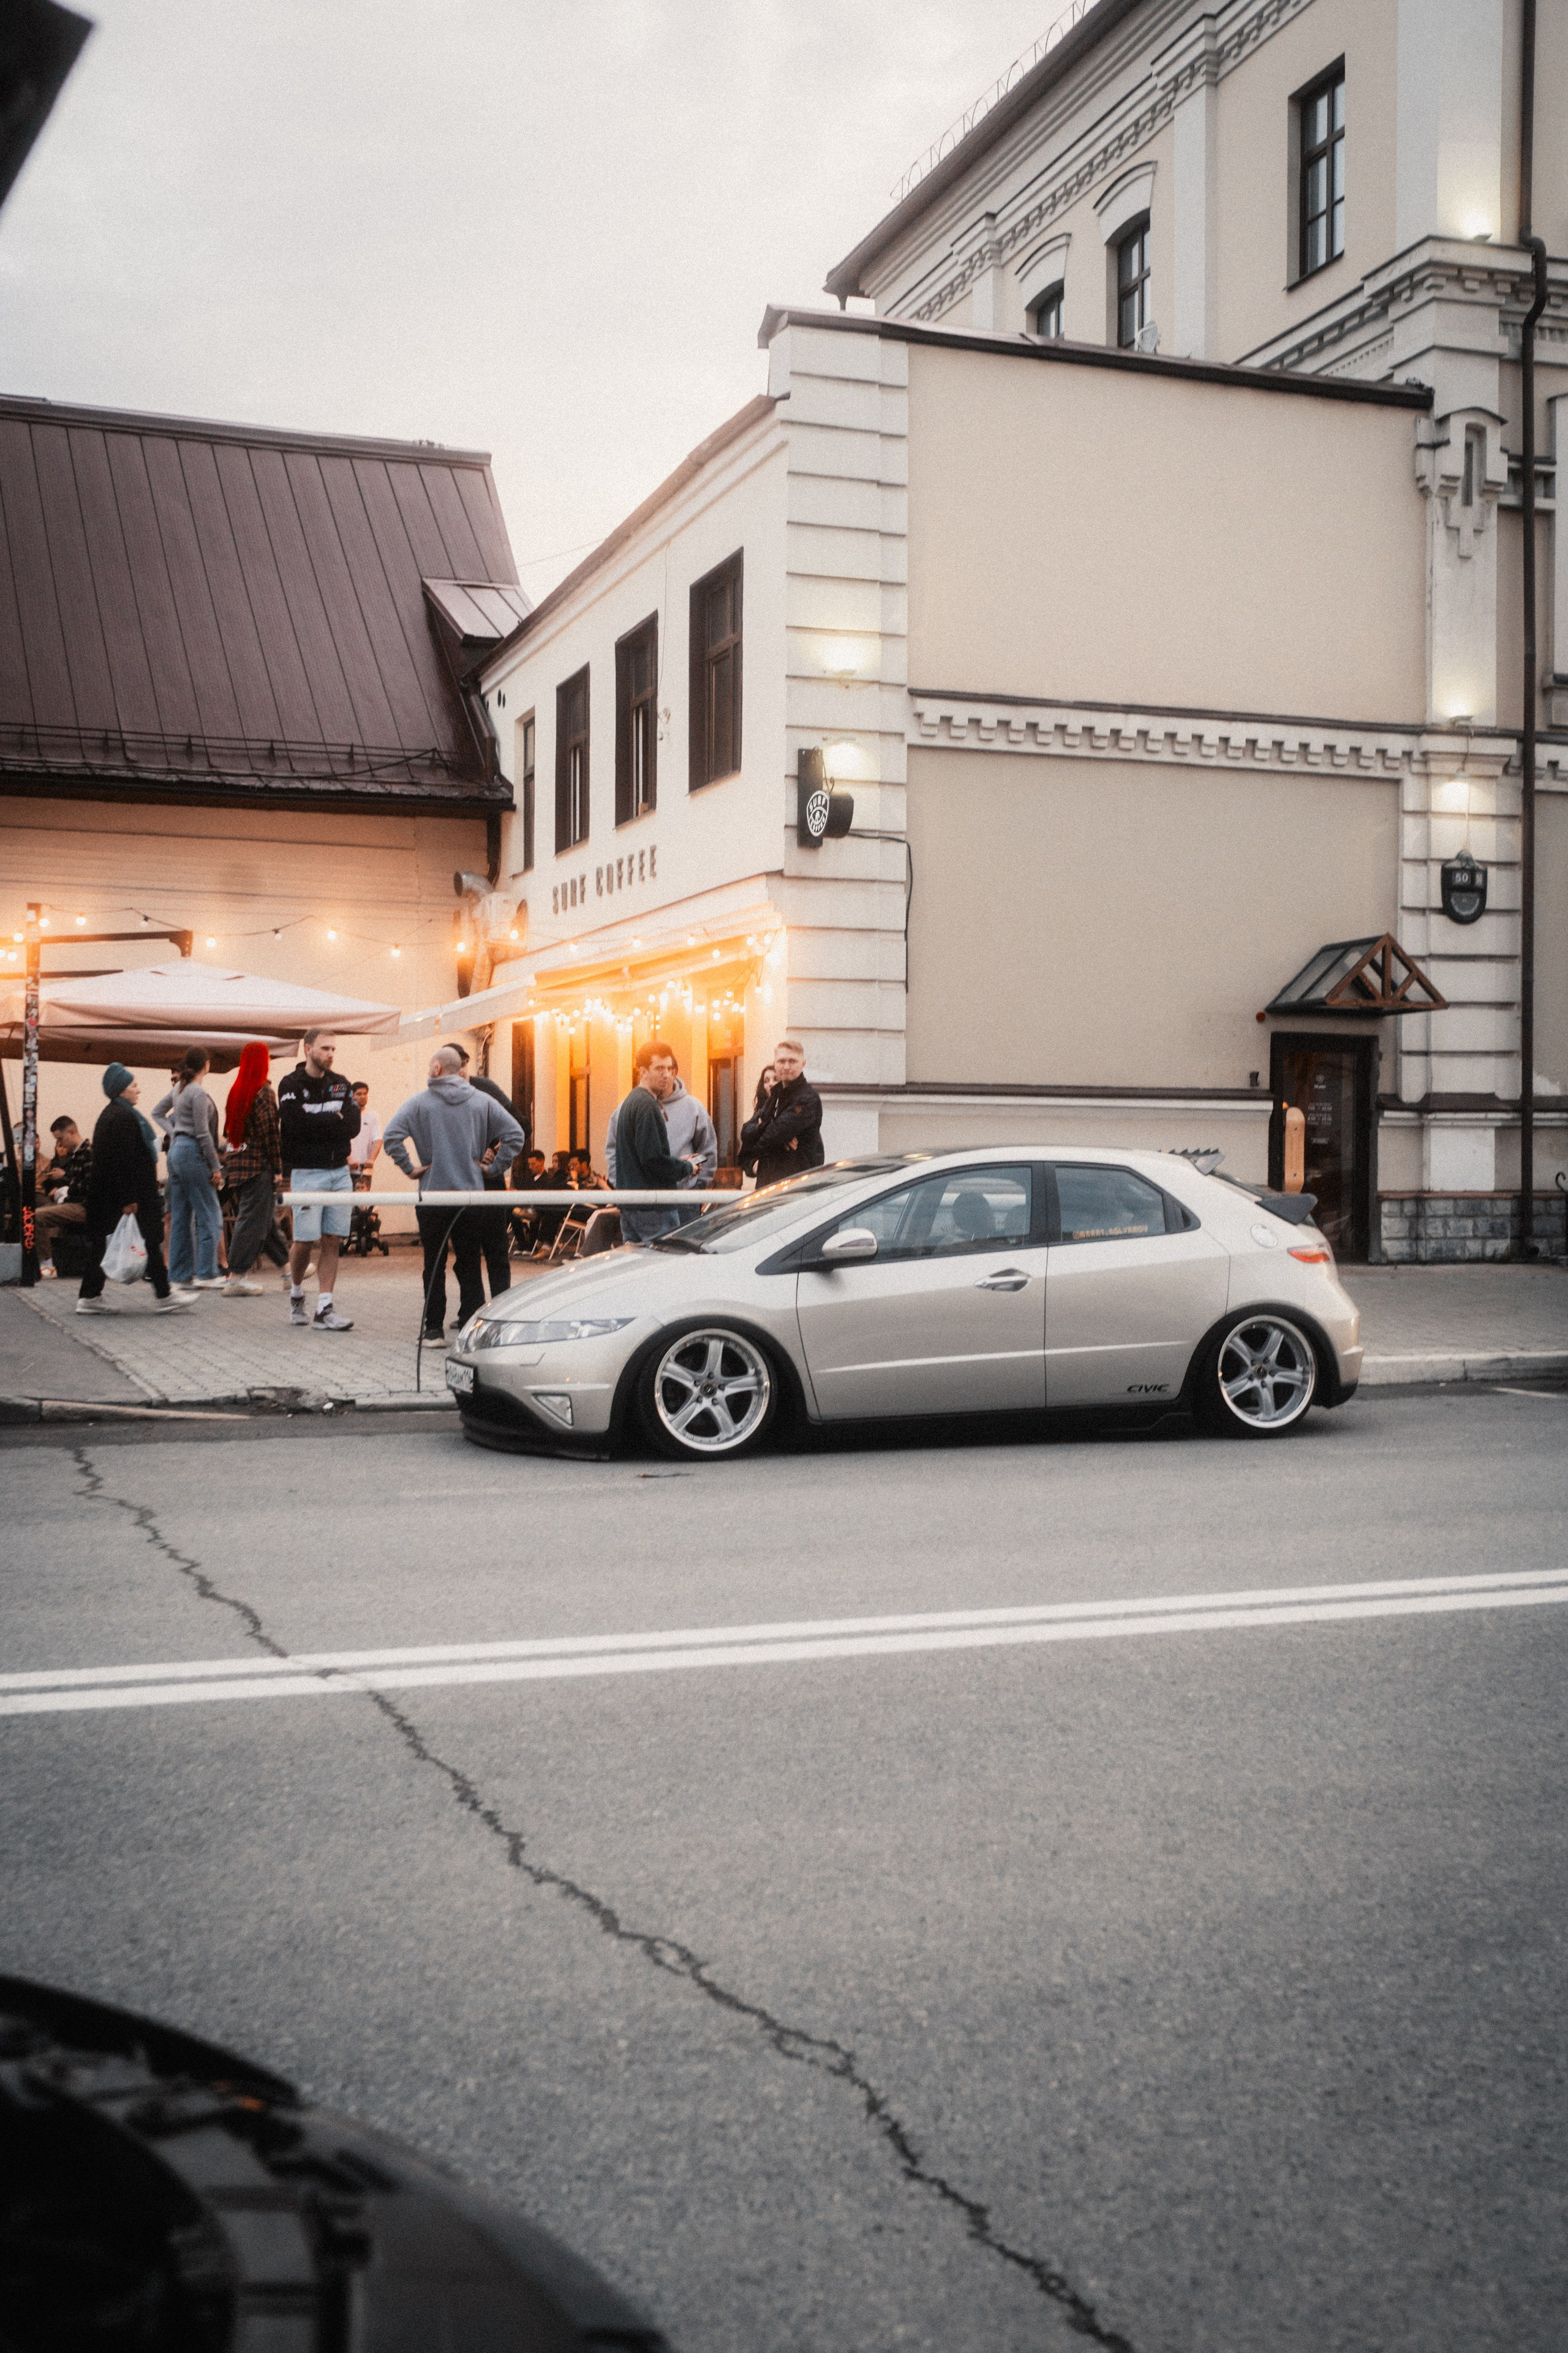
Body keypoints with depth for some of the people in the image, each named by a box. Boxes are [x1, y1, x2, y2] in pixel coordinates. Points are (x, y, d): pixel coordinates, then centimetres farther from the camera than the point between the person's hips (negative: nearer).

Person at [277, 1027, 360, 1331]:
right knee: (306, 1241, -4)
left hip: (339, 1171, 4)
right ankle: (296, 1295, 22)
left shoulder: (340, 1084, 10)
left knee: (332, 1241, 1)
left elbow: (353, 1126, -2)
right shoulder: (292, 1085, -3)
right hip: (308, 1172, -4)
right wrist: (333, 1121, -9)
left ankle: (324, 1310, 2)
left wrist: (315, 1123, -9)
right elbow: (294, 1125, -18)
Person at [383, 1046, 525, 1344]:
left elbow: (391, 1136, -14)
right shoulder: (482, 1101, 4)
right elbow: (515, 1134, 1)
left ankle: (435, 1328, 6)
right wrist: (496, 1166, 5)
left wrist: (409, 1168, -4)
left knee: (435, 1264, 6)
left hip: (432, 1195, -2)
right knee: (470, 1263, 8)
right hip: (472, 1194, 2)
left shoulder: (419, 1103, -3)